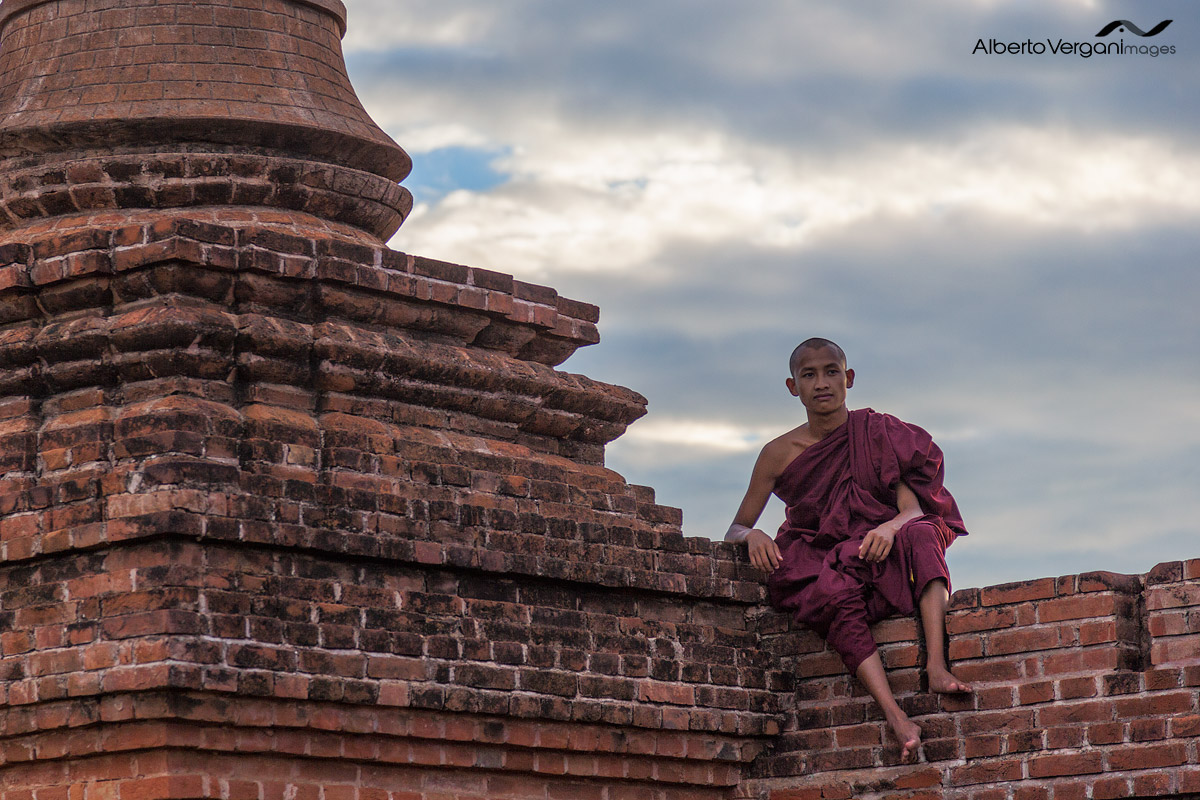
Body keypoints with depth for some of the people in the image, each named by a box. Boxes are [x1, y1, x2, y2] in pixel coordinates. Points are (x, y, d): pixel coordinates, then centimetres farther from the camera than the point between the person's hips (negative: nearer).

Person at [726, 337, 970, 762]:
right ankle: (895, 716, -51)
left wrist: (890, 528, -31)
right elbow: (734, 531, 5)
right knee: (835, 594, -37)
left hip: (878, 562, 1)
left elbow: (915, 509, -7)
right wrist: (753, 536, -20)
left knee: (921, 535, -31)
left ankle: (936, 666, -45)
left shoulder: (877, 434, 2)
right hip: (817, 565, -1)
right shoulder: (779, 453, 2)